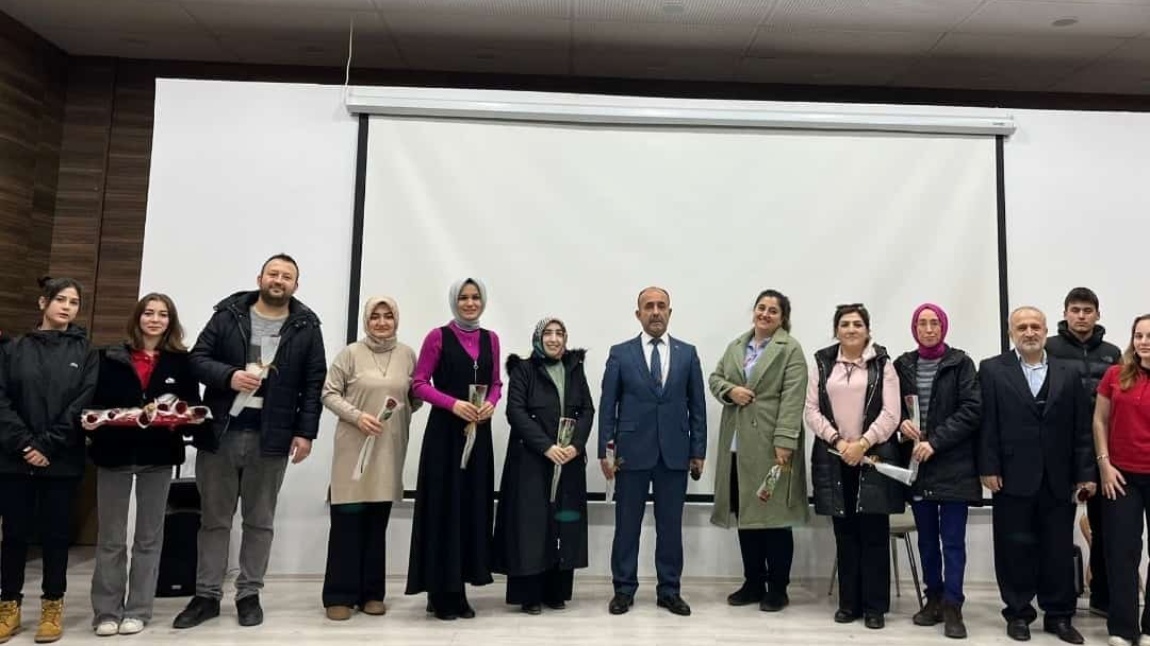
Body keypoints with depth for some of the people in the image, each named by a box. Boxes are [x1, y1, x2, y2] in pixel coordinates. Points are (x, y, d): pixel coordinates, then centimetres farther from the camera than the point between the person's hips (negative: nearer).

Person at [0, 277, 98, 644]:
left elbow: (85, 403, -5)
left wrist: (48, 445, -13)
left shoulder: (85, 352, 4)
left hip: (63, 461, -1)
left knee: (55, 534, 6)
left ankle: (53, 607, 17)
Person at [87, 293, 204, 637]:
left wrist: (180, 421, -19)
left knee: (149, 536, 9)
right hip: (114, 453, 0)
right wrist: (94, 426, -16)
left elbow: (193, 406, 1)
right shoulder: (110, 357, 4)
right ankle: (106, 611, 17)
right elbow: (94, 400, 2)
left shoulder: (180, 361, 3)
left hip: (158, 455, 0)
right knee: (110, 537, 7)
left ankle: (138, 610, 18)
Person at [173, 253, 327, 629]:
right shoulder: (228, 314, 5)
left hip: (271, 437, -1)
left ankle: (249, 595, 20)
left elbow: (313, 384, 1)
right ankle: (207, 595, 21)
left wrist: (305, 432, -6)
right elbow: (198, 358, 3)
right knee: (214, 518, 10)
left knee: (259, 520, 9)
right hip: (220, 431, 1)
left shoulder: (307, 327, 3)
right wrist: (229, 376, -17)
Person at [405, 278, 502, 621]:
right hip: (445, 430, -4)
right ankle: (441, 593, 8)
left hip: (479, 431, 4)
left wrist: (491, 404, -6)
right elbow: (419, 383, -5)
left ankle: (459, 590, 17)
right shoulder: (438, 336, -2)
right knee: (444, 506, -2)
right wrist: (453, 403, -17)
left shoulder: (490, 339, 11)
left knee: (473, 506, 6)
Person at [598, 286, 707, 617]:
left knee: (670, 525, 8)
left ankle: (669, 591, 21)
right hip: (632, 452, -1)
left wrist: (698, 451, 3)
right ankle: (624, 589, 19)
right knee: (627, 525, 7)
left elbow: (697, 405, 7)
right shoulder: (620, 353, 2)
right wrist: (604, 450, -3)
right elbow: (607, 405, 1)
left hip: (675, 453, 1)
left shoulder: (687, 353, 6)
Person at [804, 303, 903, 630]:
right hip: (833, 458, 2)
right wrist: (838, 441, -9)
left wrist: (862, 444, -13)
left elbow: (890, 413, -5)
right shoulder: (822, 362, 8)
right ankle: (849, 602, 17)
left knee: (874, 534, 1)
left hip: (873, 457, -2)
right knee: (845, 534, 7)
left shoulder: (882, 364, 2)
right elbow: (811, 410, 3)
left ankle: (875, 606, 11)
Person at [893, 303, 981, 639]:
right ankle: (934, 599, 23)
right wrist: (902, 422, -10)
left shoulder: (961, 363, -2)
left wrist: (935, 441, -16)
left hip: (953, 464, -3)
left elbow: (971, 410, -9)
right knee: (927, 537, 12)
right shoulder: (902, 365, 7)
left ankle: (952, 607, 5)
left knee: (953, 539, -1)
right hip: (917, 463, 3)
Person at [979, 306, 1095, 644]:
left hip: (1058, 480, 2)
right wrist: (989, 469, -9)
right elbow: (986, 423, -4)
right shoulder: (992, 369, 1)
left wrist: (1085, 474, 2)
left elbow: (1081, 428, 7)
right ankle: (1018, 614, 19)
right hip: (1013, 477, -2)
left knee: (1059, 551, 10)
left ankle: (1059, 615, 23)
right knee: (1015, 549, 6)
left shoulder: (1069, 373, 9)